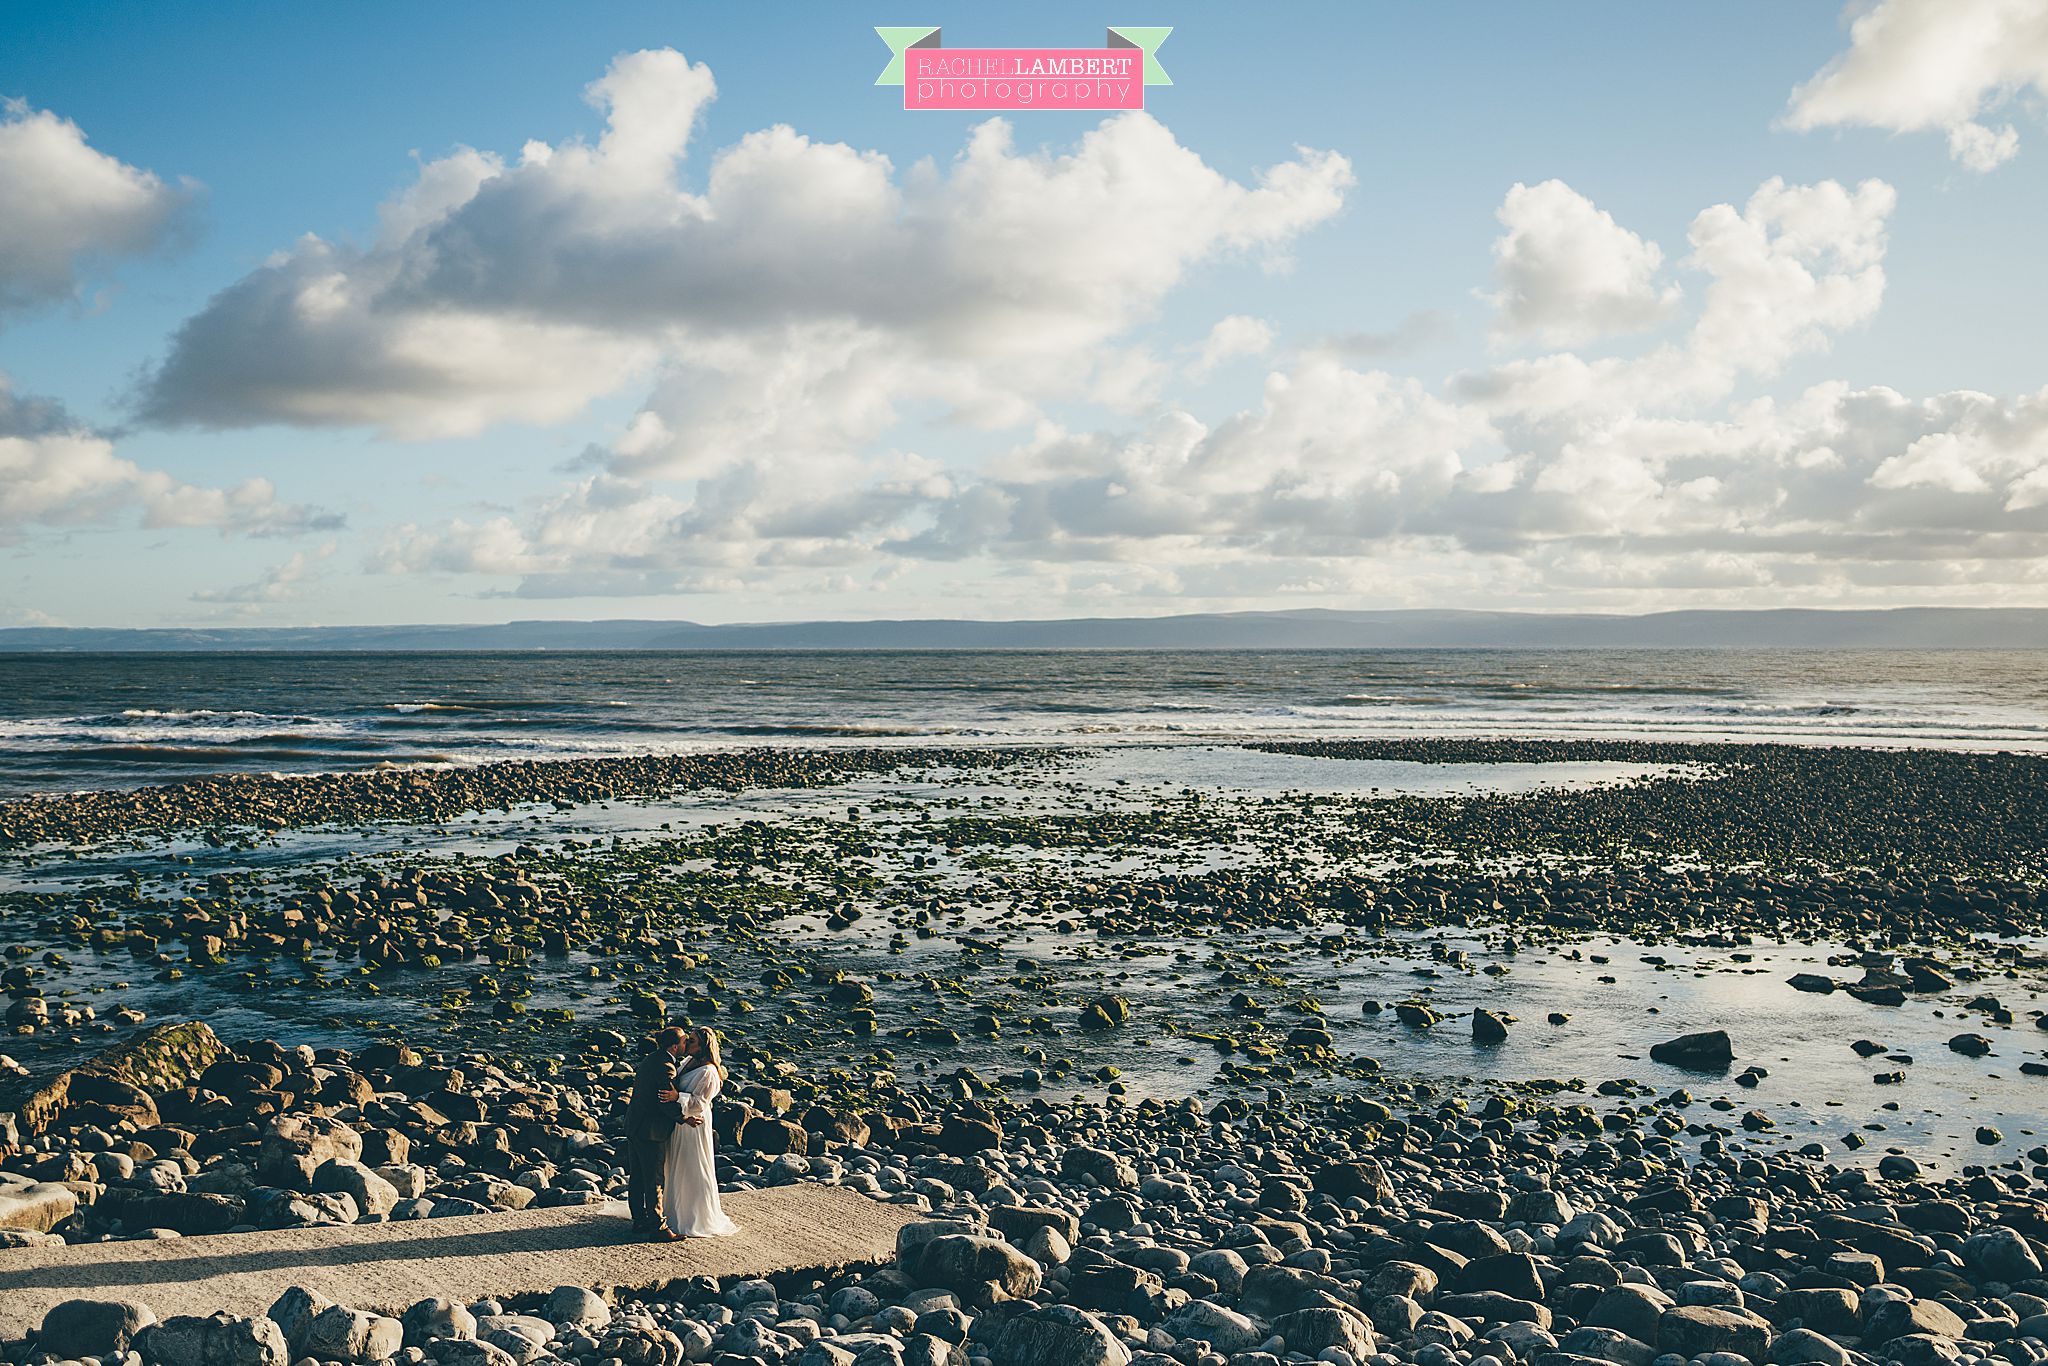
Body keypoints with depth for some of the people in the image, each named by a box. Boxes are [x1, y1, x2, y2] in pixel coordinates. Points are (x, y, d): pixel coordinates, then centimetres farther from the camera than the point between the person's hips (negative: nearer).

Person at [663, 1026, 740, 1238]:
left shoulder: (708, 1073, -20)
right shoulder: (689, 1063, 7)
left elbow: (699, 1103, -23)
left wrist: (677, 1097, -33)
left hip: (694, 1125, -9)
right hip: (680, 1122, 9)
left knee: (695, 1171, 0)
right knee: (679, 1169, 18)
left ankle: (700, 1218, 12)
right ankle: (681, 1212, 31)